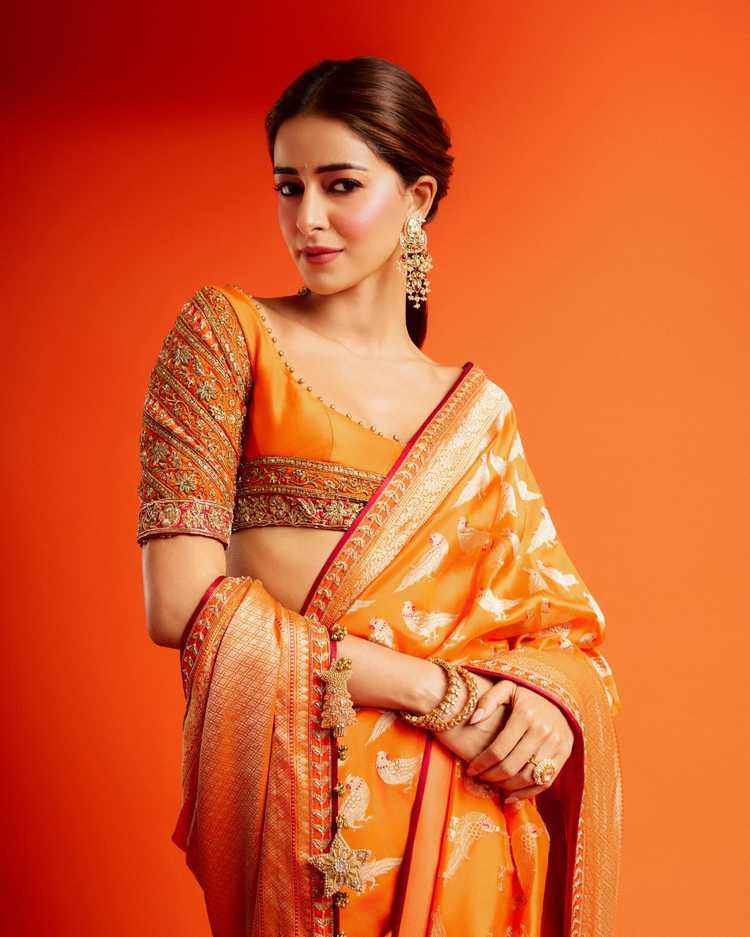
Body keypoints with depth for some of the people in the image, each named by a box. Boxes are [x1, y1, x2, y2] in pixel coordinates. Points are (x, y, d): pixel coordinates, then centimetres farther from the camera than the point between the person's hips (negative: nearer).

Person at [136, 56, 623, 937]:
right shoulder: (227, 331, -2)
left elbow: (564, 621, 11)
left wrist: (551, 698, -13)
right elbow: (181, 603, -12)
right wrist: (437, 689, -15)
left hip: (476, 815, 4)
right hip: (307, 799, -3)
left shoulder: (479, 411, 10)